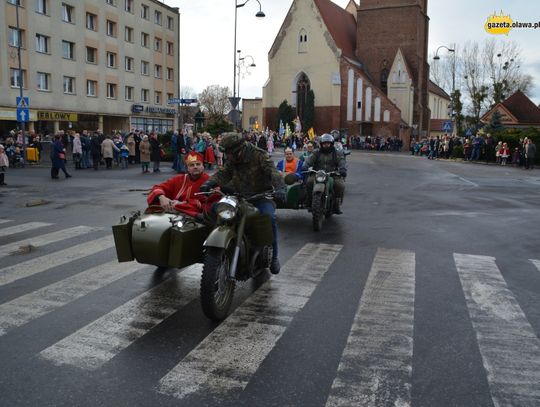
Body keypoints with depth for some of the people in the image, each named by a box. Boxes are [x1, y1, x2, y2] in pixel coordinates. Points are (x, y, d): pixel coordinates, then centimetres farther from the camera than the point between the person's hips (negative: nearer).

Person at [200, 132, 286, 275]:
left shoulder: (259, 156, -14)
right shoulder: (232, 160, 5)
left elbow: (273, 172, -26)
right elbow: (223, 173, -3)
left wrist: (280, 188, -45)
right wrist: (209, 183, -23)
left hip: (262, 196, -5)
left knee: (269, 218, -30)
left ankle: (273, 257, -12)